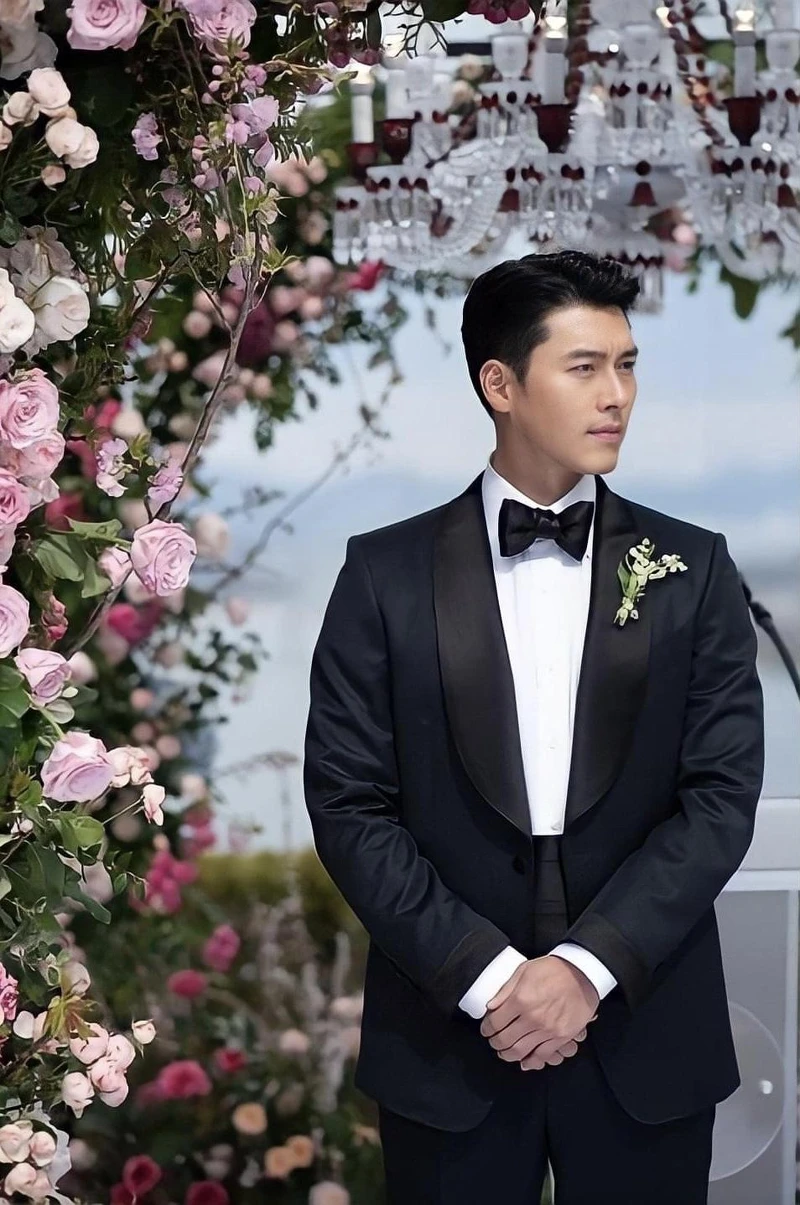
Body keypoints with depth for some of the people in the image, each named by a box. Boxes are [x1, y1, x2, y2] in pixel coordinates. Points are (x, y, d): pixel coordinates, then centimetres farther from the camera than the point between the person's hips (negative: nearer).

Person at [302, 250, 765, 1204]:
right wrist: (484, 975, -13)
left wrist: (592, 966, -14)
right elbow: (349, 802, -4)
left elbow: (723, 793, -3)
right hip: (449, 1036, -1)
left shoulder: (691, 571, 3)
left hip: (645, 1038, 1)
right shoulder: (387, 573, 0)